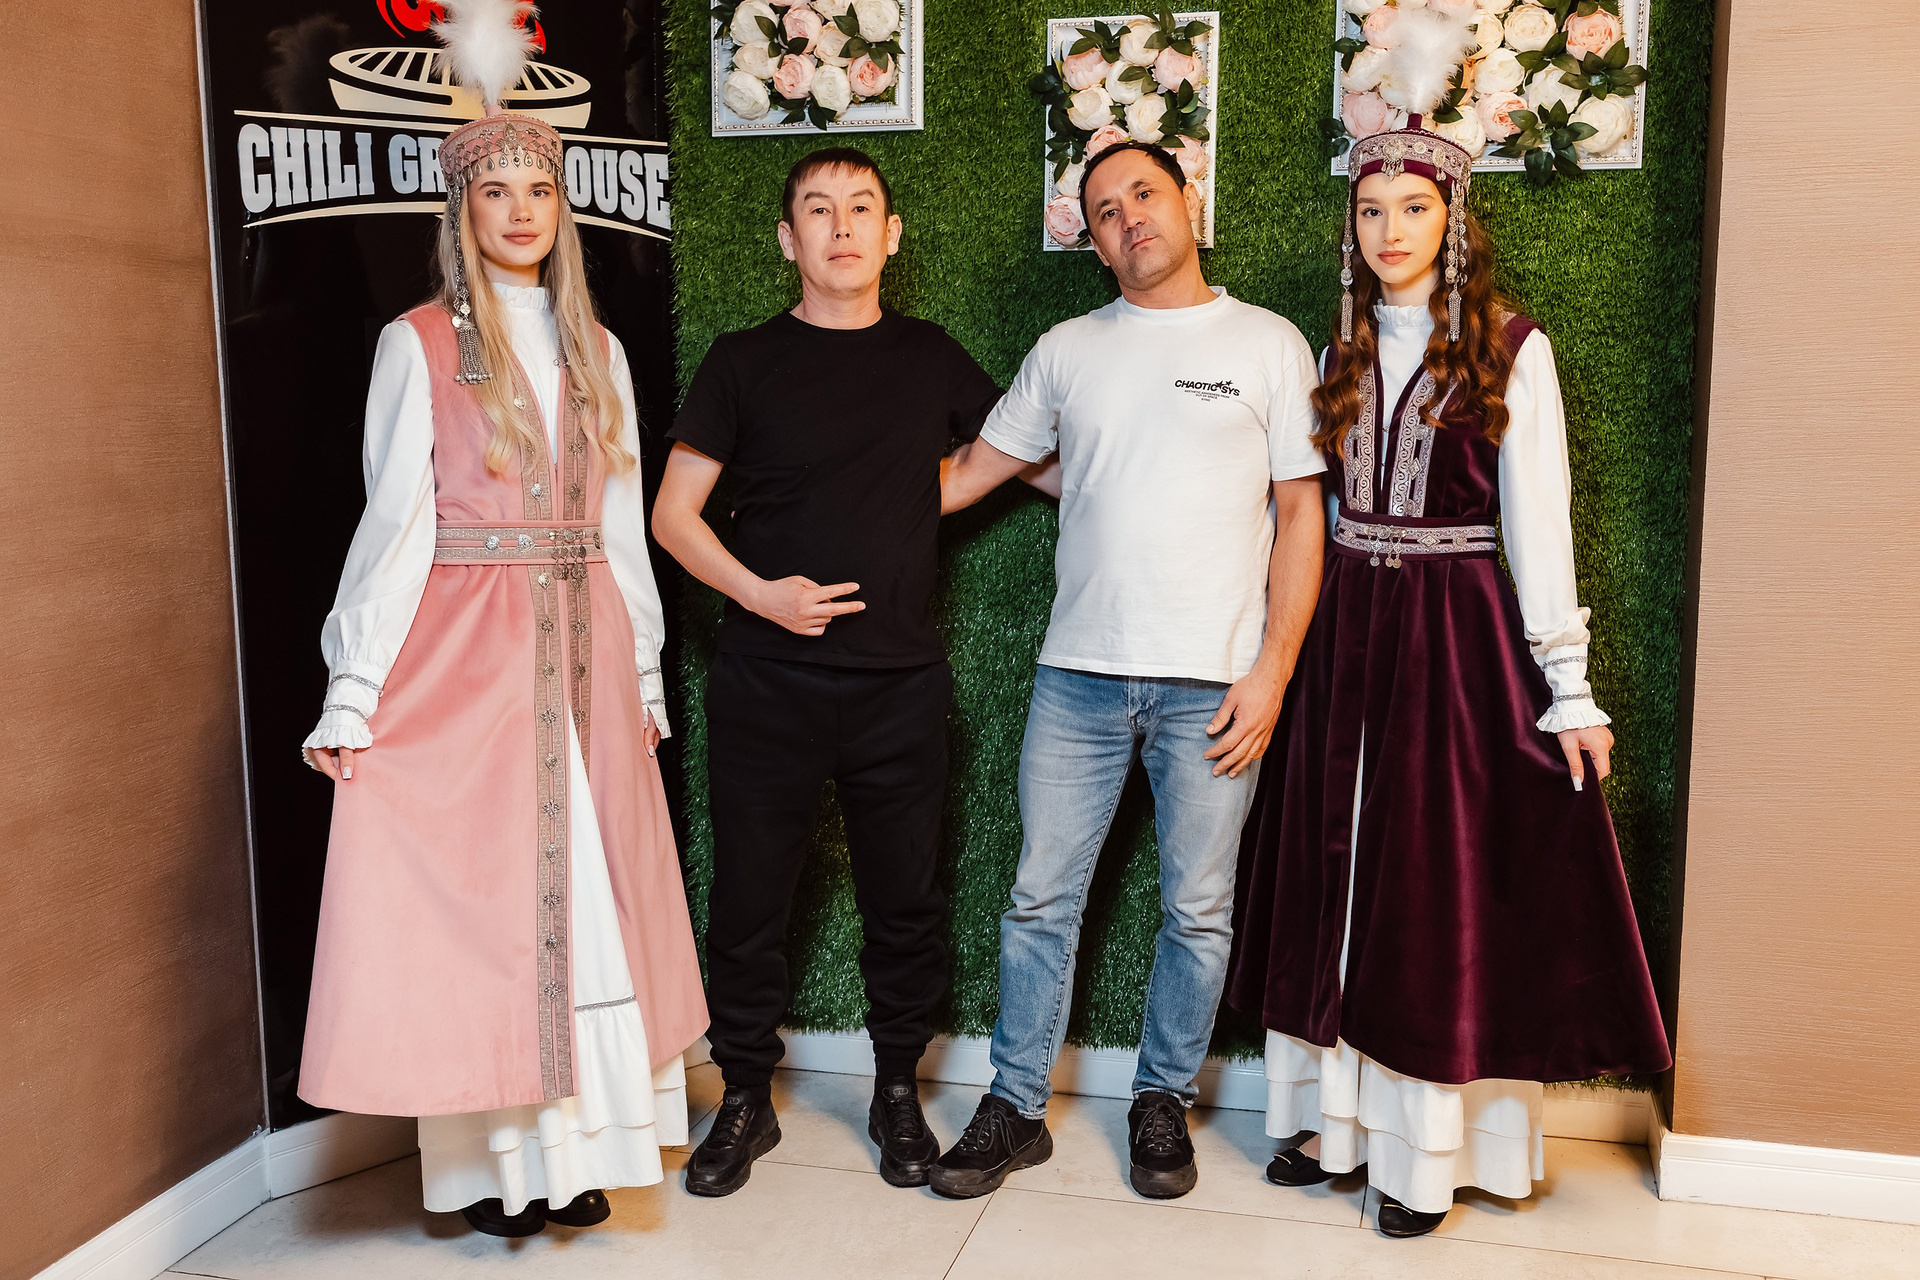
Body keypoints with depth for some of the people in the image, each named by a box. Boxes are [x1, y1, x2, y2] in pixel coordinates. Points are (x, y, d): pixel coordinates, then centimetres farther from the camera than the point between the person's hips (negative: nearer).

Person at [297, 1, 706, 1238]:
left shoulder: (597, 349, 13)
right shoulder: (418, 344, 1)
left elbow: (623, 522, 13)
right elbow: (394, 521, -4)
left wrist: (643, 670, 12)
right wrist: (355, 693, -9)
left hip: (580, 649, 4)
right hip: (459, 652, -4)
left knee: (585, 892, 6)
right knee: (466, 892, -1)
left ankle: (574, 1147, 17)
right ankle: (493, 1159, 10)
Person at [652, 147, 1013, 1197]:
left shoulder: (928, 357, 9)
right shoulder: (745, 361, 2)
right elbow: (672, 513, 1)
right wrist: (758, 592, -14)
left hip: (900, 685, 2)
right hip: (765, 684, -1)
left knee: (904, 901, 9)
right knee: (748, 899, 5)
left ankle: (897, 1091, 29)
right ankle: (746, 1100, 24)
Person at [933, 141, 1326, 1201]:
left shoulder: (1267, 345, 4)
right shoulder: (1067, 351, 11)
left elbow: (1300, 515, 1)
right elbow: (972, 470, 17)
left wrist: (1271, 669, -6)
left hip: (1214, 684, -2)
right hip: (1080, 675, 2)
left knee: (1198, 910, 7)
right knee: (1042, 898, 6)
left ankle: (1162, 1105, 26)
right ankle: (1015, 1109, 20)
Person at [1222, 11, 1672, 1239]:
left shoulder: (1512, 349, -2)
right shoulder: (1340, 353, 11)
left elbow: (1538, 519, -5)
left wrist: (1566, 686, -8)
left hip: (1457, 631, -4)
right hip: (1345, 630, 4)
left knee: (1439, 879, 0)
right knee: (1337, 874, 9)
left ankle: (1428, 1151, 11)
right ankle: (1333, 1116, 21)